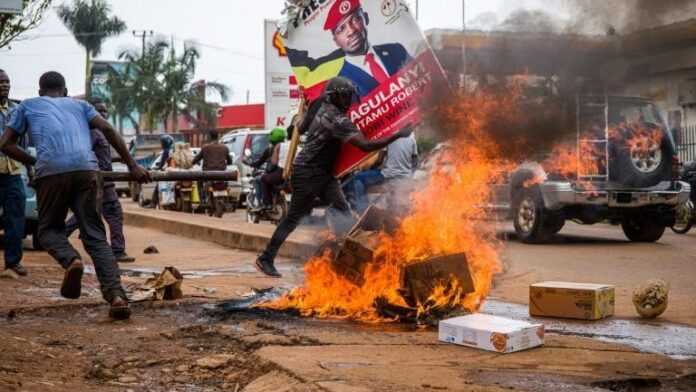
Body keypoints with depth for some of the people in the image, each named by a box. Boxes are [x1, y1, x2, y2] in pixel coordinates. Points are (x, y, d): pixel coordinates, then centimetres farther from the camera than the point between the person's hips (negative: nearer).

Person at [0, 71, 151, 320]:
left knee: (49, 228, 17)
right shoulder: (79, 105, 30)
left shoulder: (27, 106, 28)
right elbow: (107, 130, 14)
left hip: (51, 171, -1)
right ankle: (116, 296, -14)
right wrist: (132, 166, 12)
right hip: (87, 169, 1)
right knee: (95, 236, 3)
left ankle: (71, 260, -15)